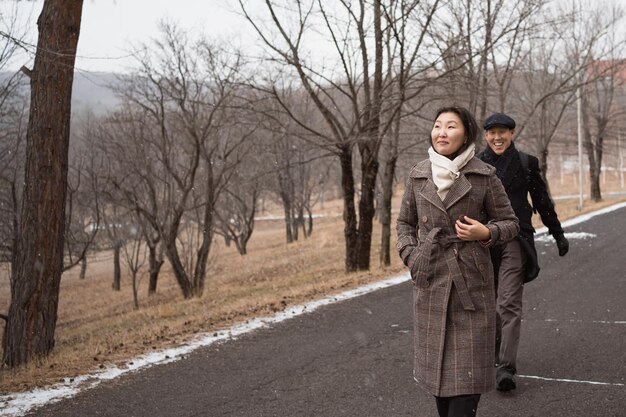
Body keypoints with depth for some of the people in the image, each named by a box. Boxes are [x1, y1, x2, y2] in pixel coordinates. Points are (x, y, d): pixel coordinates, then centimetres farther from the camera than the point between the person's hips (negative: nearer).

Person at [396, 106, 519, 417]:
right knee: (436, 360, 10)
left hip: (472, 283, -3)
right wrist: (410, 256, 0)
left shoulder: (484, 176, -4)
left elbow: (510, 223, 4)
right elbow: (404, 222, 16)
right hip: (430, 282, 3)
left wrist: (486, 233, -16)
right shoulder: (418, 175, 4)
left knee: (467, 366, -3)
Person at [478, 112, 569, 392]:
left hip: (514, 240, -2)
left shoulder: (526, 163, 3)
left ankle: (506, 367, -12)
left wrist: (558, 233, 17)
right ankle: (495, 347, 36)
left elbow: (542, 200, 12)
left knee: (509, 304, -10)